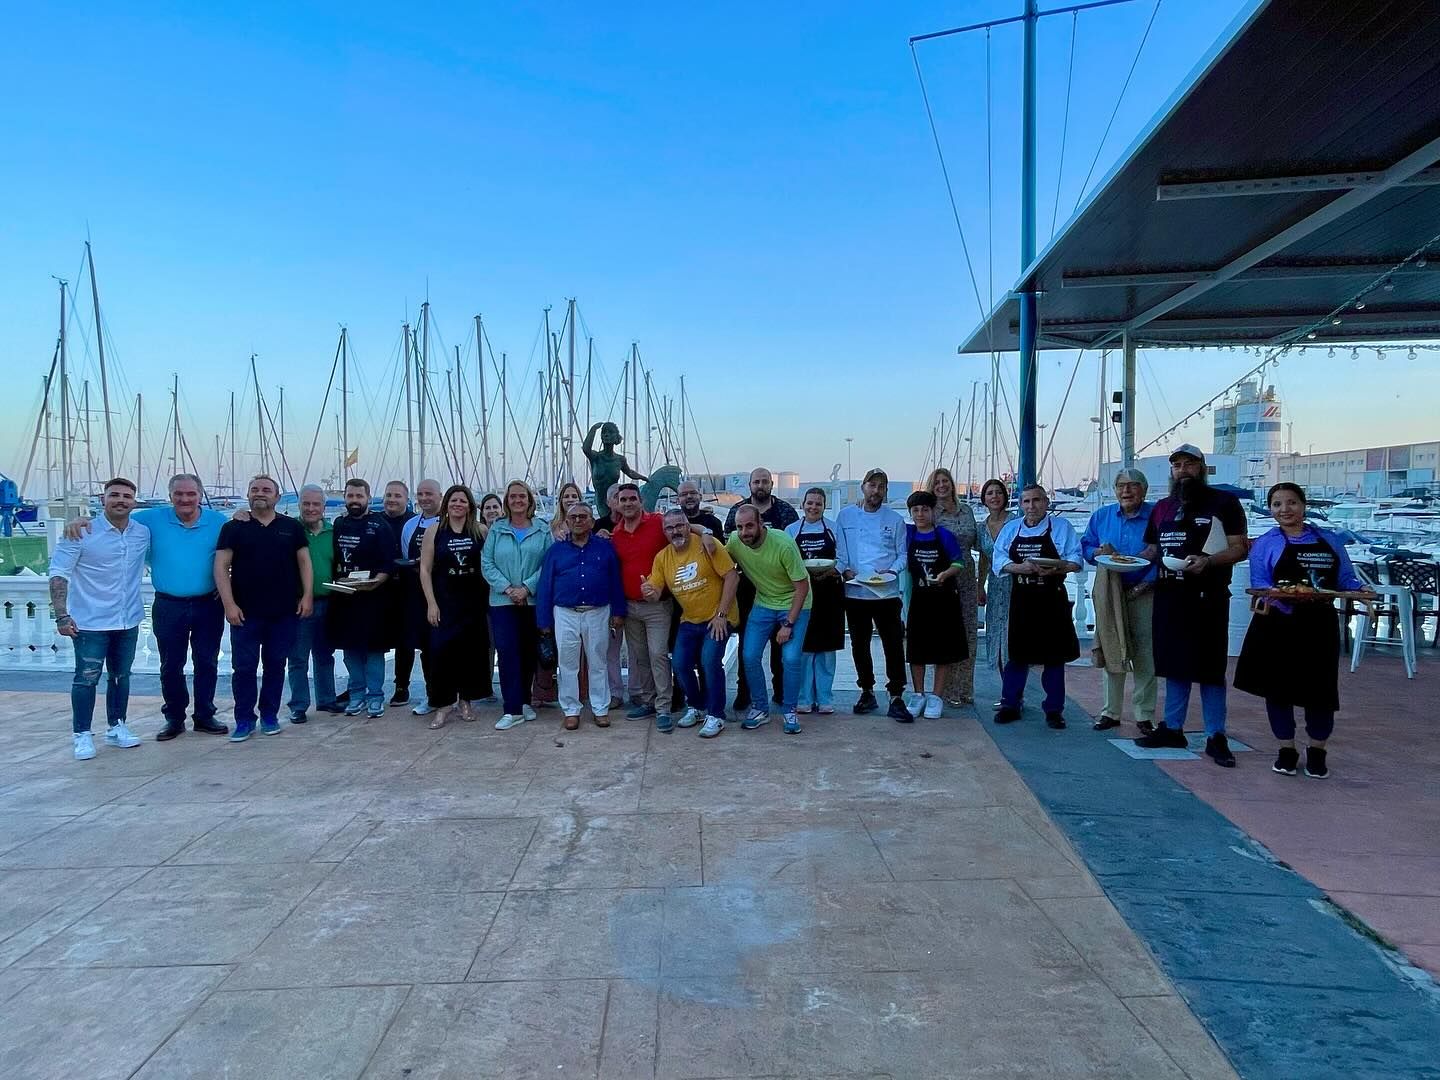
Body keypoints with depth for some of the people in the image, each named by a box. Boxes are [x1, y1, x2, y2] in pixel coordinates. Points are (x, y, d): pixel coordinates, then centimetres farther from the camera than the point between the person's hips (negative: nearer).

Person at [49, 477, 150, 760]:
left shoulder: (144, 533, 1)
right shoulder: (82, 533, -11)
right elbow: (58, 574, -12)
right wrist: (62, 616, -19)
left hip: (129, 621, 5)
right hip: (90, 622, -4)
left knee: (121, 676, 15)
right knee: (87, 679, 0)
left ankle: (116, 727, 28)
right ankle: (82, 735, 12)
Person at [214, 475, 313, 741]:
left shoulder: (292, 527, 6)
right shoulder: (233, 528, 2)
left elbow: (304, 562, 7)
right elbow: (221, 566, -2)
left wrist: (307, 595, -3)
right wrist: (229, 604, -10)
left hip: (284, 612, 1)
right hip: (245, 612, -1)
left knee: (275, 665, 9)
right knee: (244, 667, 1)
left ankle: (269, 716, 20)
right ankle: (244, 720, 12)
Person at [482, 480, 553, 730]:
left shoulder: (542, 531, 3)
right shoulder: (496, 530, 5)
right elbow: (486, 563, 0)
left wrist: (527, 588, -15)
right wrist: (506, 588, -12)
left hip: (533, 601, 1)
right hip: (502, 602, 0)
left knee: (529, 653, 8)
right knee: (507, 652, -8)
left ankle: (524, 701, 24)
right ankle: (513, 710, -5)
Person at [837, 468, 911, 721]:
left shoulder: (895, 520, 6)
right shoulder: (845, 516, 6)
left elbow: (903, 554, 7)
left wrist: (892, 570, -11)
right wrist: (845, 570, -9)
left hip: (887, 593, -1)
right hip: (855, 592, 1)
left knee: (894, 645, -5)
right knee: (859, 645, 11)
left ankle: (896, 698, 3)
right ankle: (867, 692, 26)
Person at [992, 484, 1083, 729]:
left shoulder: (1061, 527, 3)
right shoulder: (1010, 529, 9)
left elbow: (1076, 561, -2)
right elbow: (999, 561, 3)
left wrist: (1057, 568, -21)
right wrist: (1020, 567, -16)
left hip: (1052, 601, -2)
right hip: (1021, 600, 2)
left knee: (1054, 656, 4)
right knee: (1017, 654, 5)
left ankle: (1054, 709, 14)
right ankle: (1010, 705, 16)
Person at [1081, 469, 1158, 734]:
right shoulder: (1102, 516, 8)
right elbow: (1085, 546, 12)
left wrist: (1146, 583, -15)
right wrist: (1099, 552, -10)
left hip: (1143, 593, -3)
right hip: (1109, 594, 3)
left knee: (1144, 654, -3)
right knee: (1111, 650, 6)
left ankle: (1145, 716, 8)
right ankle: (1110, 711, 16)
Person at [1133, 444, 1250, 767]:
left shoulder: (1224, 503, -2)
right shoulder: (1162, 508, 15)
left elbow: (1240, 547, -7)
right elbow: (1151, 550, 22)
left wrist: (1208, 561, -23)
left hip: (1207, 597, -5)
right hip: (1168, 595, 6)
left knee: (1209, 667, -2)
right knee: (1173, 663, 12)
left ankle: (1216, 737, 6)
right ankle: (1172, 729, 21)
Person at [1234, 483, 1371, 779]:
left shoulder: (1330, 541, 10)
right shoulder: (1264, 544, 3)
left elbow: (1345, 578, 10)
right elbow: (1259, 583, -5)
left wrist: (1360, 587, -12)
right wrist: (1272, 595, -26)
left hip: (1319, 625, 1)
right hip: (1278, 624, -1)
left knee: (1320, 688, 4)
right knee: (1279, 687, 4)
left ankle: (1317, 750, 25)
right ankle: (1286, 750, 21)